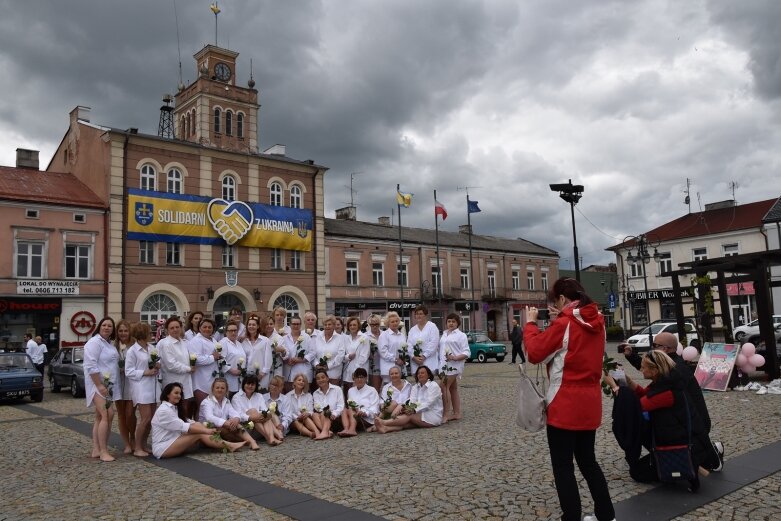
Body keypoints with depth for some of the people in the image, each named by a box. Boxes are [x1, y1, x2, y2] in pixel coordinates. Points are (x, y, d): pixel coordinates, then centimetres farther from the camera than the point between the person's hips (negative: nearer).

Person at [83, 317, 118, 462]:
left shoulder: (109, 344, 16)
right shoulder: (94, 342, -12)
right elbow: (91, 366, -20)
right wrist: (99, 385, -23)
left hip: (107, 385, 10)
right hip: (98, 385, -10)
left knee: (100, 417, 11)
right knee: (108, 415, -17)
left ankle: (96, 450, 15)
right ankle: (103, 451, -14)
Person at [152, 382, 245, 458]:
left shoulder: (173, 408, 16)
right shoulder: (163, 410, -16)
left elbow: (187, 422, 8)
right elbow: (183, 427, -22)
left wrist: (205, 427, -7)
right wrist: (206, 431, -22)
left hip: (173, 442, 8)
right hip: (163, 448, -8)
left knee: (198, 427, -12)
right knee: (199, 435, -20)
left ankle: (228, 445, -18)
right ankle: (229, 446, -15)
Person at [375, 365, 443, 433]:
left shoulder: (434, 386, -6)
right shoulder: (415, 387, 13)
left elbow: (428, 403, -19)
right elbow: (412, 400, -4)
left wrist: (415, 410, -32)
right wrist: (408, 408, -28)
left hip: (434, 415, -5)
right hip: (420, 414, 5)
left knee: (410, 416, -28)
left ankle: (384, 422, -44)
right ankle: (387, 428, -52)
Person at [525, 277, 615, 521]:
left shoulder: (564, 324, -15)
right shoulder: (597, 322, 7)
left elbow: (535, 353, -13)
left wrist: (531, 323, -2)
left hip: (565, 405, -8)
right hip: (590, 402, 8)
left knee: (562, 466, 3)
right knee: (587, 460, 21)